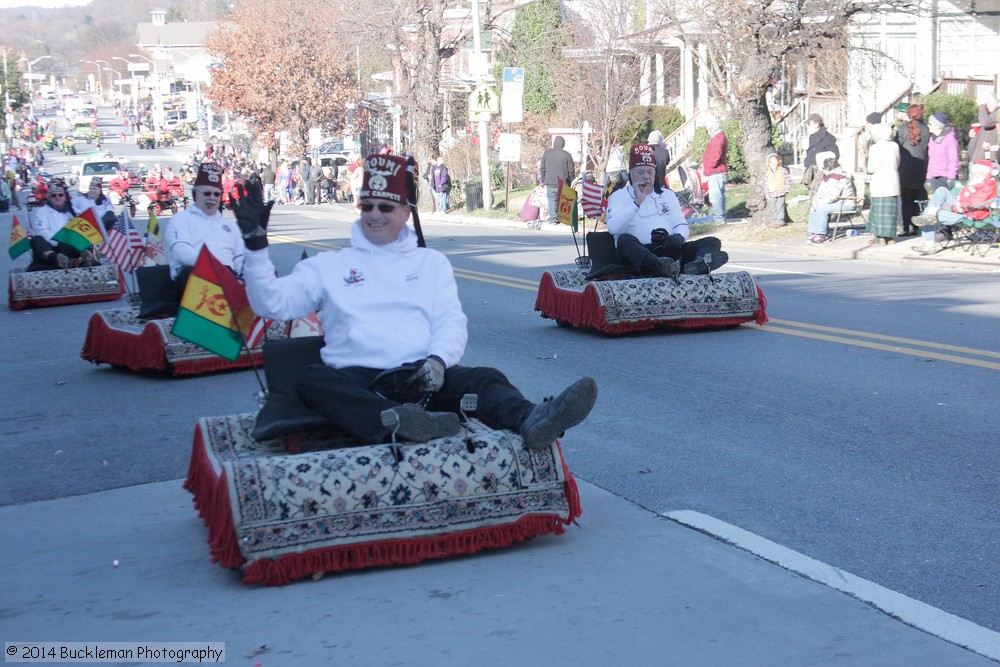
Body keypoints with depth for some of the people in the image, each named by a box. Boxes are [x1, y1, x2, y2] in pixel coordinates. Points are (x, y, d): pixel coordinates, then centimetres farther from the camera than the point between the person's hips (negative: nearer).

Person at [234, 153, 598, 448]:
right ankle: (400, 423, -59)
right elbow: (272, 303, 11)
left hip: (422, 376, 1)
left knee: (485, 378, -28)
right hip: (358, 378, -1)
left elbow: (452, 322, 10)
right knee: (311, 379, -34)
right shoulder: (330, 266, 20)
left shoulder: (431, 262, 23)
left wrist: (438, 360, -13)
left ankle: (530, 421, -60)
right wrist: (256, 244, -2)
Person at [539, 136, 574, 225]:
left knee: (552, 201, 5)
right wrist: (571, 182, 9)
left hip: (550, 183, 1)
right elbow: (571, 170, -1)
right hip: (563, 184, -1)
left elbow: (542, 169, 6)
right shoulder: (567, 155, -4)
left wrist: (543, 181, 16)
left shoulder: (546, 153, 2)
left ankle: (553, 219, 1)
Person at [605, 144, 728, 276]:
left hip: (671, 251, 4)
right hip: (639, 253, -4)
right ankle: (660, 265, -65)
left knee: (712, 242, -15)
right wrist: (637, 202, -10)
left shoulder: (667, 195, 26)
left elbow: (681, 225, 17)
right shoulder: (619, 196, 12)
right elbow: (613, 228, -6)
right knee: (624, 239, -35)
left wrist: (679, 237, -7)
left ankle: (697, 264, -52)